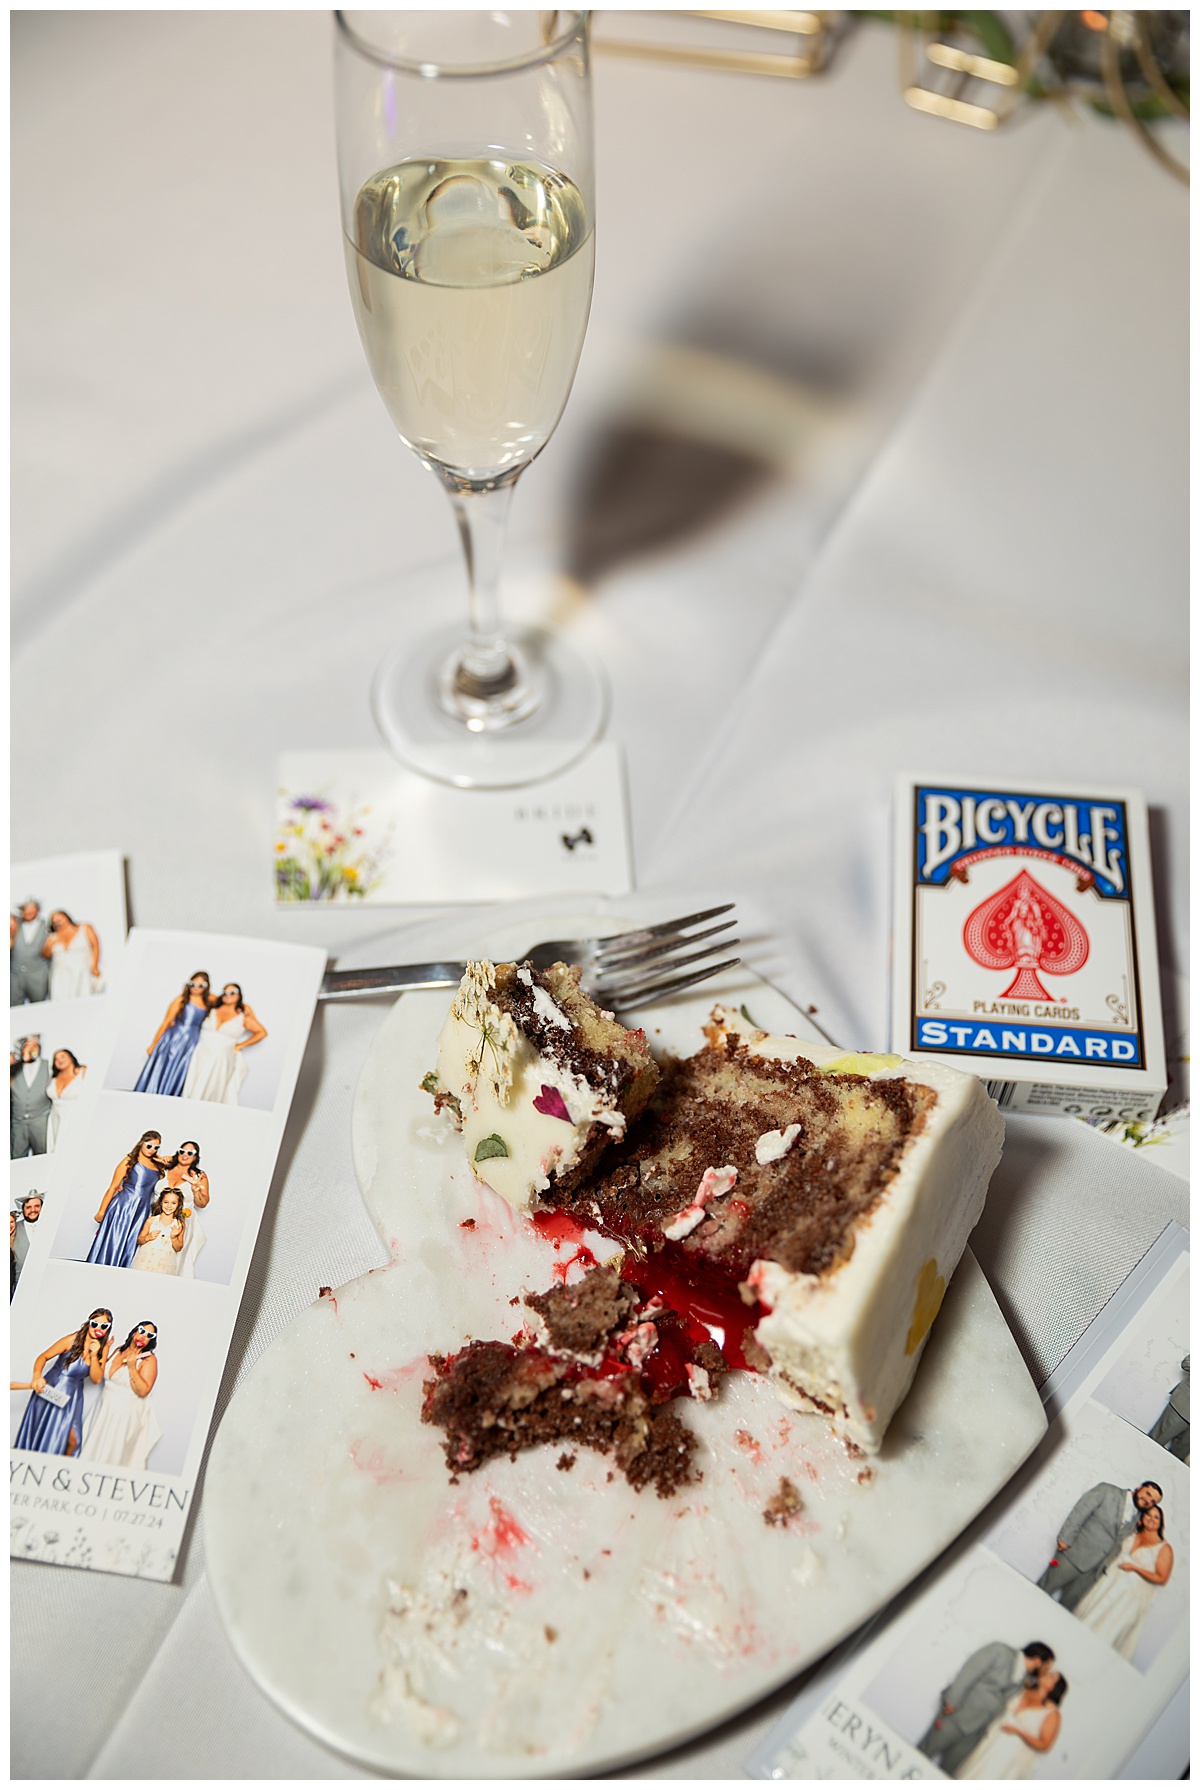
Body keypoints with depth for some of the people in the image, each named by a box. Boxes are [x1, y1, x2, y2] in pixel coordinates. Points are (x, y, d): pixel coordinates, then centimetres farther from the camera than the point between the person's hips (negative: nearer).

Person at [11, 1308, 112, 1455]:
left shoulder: (103, 1348, -3)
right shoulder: (72, 1340, -15)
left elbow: (96, 1379, -7)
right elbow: (43, 1357, -12)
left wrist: (94, 1355, -22)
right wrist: (37, 1376, -31)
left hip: (71, 1398, 3)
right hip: (49, 1391, -2)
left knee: (72, 1440, -7)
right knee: (36, 1434, 8)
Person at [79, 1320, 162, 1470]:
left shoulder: (149, 1359, -10)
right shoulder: (119, 1351, 7)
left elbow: (143, 1391, -18)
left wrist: (132, 1367, -24)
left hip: (125, 1414, -6)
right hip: (104, 1408, 6)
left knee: (110, 1454, 0)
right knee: (93, 1450, 11)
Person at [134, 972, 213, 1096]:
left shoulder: (208, 1001, 3)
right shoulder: (182, 1000, -7)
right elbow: (166, 1023, -3)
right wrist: (153, 1044, 0)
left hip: (190, 1046, 3)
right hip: (173, 1040, -3)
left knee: (176, 1078, 7)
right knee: (160, 1072, 1)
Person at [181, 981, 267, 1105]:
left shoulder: (243, 1017, 7)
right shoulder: (213, 1010, 12)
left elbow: (262, 1032, 11)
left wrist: (240, 1046, 9)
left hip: (222, 1059, -2)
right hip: (202, 1057, 2)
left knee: (214, 1092, -6)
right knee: (196, 1090, -5)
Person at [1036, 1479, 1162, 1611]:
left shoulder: (1137, 1521, 11)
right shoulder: (1107, 1491, -4)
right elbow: (1080, 1511, -9)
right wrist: (1065, 1539, -15)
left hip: (1093, 1571, 4)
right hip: (1074, 1554, -4)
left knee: (1068, 1605, 4)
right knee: (1043, 1590, 0)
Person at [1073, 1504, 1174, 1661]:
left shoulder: (1164, 1548, -5)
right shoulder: (1131, 1535, 11)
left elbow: (1161, 1578, -7)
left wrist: (1134, 1567, -14)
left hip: (1131, 1595, -5)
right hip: (1110, 1582, 5)